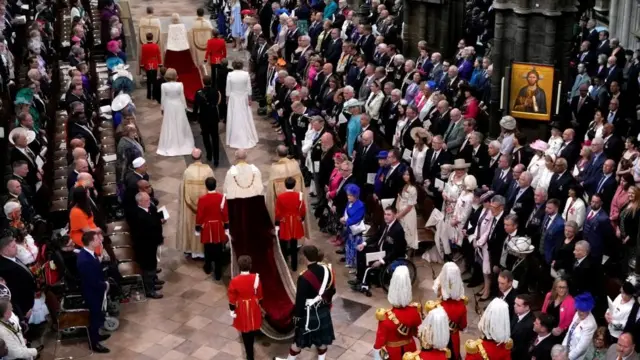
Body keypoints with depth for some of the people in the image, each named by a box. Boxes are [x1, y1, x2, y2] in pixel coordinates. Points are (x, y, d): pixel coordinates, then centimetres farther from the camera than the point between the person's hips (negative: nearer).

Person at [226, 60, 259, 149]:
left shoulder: (230, 75, -13)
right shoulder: (246, 74, -11)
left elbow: (228, 89, -7)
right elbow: (249, 88, -7)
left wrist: (227, 99, 5)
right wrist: (249, 99, 2)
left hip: (233, 99, -1)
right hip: (244, 98, 1)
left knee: (234, 118, 8)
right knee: (245, 118, 13)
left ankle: (235, 140, 15)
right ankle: (247, 138, 24)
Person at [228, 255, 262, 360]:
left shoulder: (235, 281, -22)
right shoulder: (256, 278, -17)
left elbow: (232, 298, -12)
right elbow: (259, 295, -3)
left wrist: (232, 310, 1)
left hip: (242, 309, -2)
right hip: (253, 307, 2)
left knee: (245, 331, 12)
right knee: (253, 329, 23)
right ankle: (250, 350, 45)